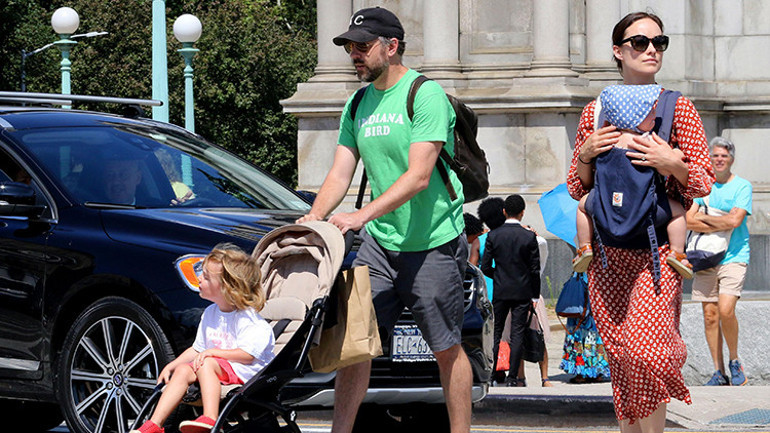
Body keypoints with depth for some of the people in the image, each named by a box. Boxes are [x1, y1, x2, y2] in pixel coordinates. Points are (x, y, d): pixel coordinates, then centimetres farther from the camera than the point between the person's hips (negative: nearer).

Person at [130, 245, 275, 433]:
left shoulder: (246, 318, -11)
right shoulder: (210, 314, 14)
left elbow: (247, 354, -20)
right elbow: (197, 349, 20)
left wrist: (214, 352, -22)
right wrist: (171, 365, 9)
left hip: (246, 371, -8)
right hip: (217, 368, 8)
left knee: (206, 364, -31)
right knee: (183, 370, -15)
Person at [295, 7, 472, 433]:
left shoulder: (425, 95, -12)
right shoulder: (358, 105, 10)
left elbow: (418, 176, -21)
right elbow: (339, 175, 8)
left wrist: (362, 215, -29)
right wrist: (313, 218, -11)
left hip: (432, 242, -6)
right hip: (379, 240, 6)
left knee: (447, 349, 2)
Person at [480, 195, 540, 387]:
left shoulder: (493, 236, -4)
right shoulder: (529, 237, -6)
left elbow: (485, 267, -2)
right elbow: (535, 270, -3)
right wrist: (534, 296, 5)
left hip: (500, 292, 1)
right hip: (522, 292, -1)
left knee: (495, 333, 10)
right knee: (517, 335, 1)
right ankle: (512, 377, -2)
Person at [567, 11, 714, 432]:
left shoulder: (678, 108, 4)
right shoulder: (595, 112, 11)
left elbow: (703, 183, 4)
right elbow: (577, 188, 15)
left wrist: (674, 165, -15)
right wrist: (586, 156, -5)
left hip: (657, 248, -3)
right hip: (607, 250, 3)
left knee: (643, 349, -17)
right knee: (620, 354, 3)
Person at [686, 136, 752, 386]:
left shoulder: (742, 186, 1)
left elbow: (735, 220, -12)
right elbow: (689, 221, -1)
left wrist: (704, 218, -3)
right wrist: (722, 224, -11)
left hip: (734, 257, -4)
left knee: (725, 310, -19)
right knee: (710, 315, 1)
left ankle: (734, 361, 3)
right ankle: (719, 372, 6)